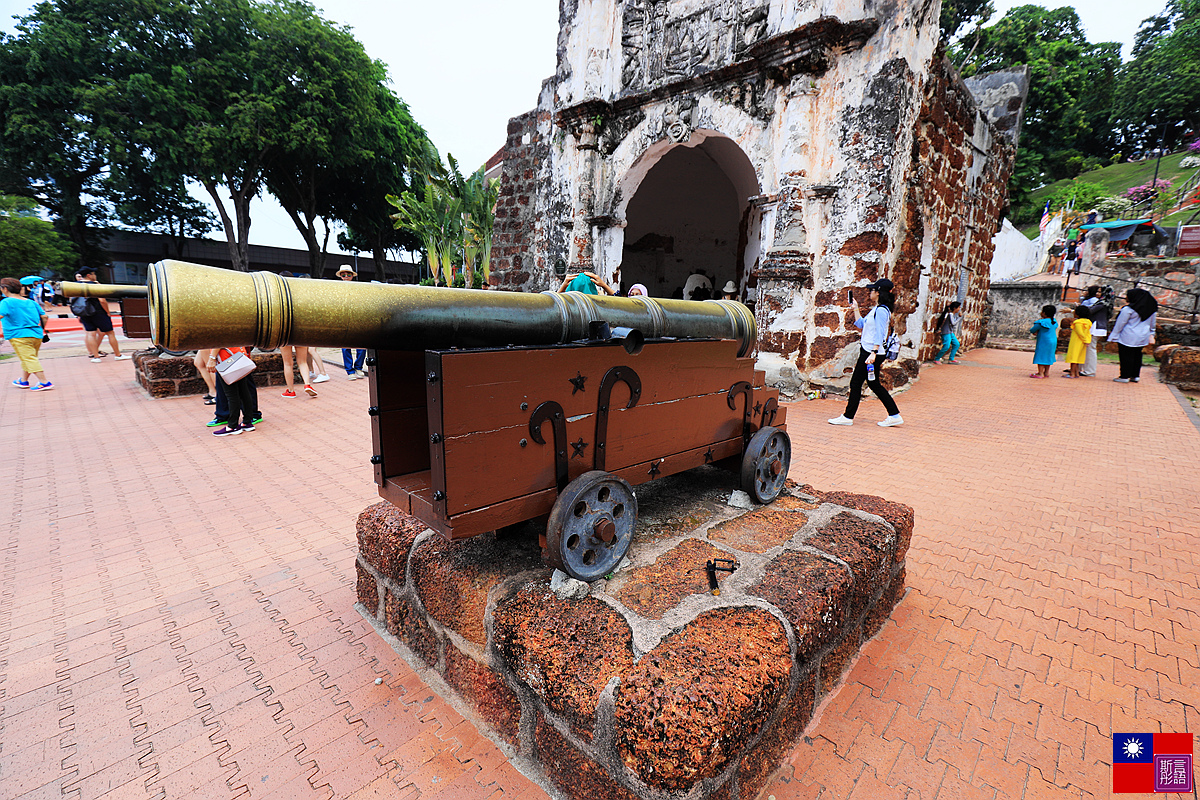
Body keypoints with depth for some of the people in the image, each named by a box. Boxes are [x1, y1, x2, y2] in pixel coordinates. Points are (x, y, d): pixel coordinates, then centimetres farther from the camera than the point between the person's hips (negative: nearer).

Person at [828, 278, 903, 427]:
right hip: (867, 351, 10)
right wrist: (855, 308, 26)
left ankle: (848, 417, 6)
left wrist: (874, 353, -28)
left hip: (870, 352, -10)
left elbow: (879, 334, -22)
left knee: (856, 383, -2)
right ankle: (894, 416, 17)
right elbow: (861, 324, 26)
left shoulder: (881, 310, -14)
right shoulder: (876, 309, 15)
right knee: (874, 384, 13)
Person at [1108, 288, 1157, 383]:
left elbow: (1120, 324, -13)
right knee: (1137, 356, 15)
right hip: (1142, 337, 7)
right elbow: (1152, 324, 16)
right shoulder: (1152, 309, 7)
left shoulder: (1128, 310, -17)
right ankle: (1136, 376, 19)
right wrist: (1151, 335, 25)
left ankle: (1125, 376, 1)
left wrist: (1113, 336, -7)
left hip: (1128, 337, -7)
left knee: (1126, 356, -2)